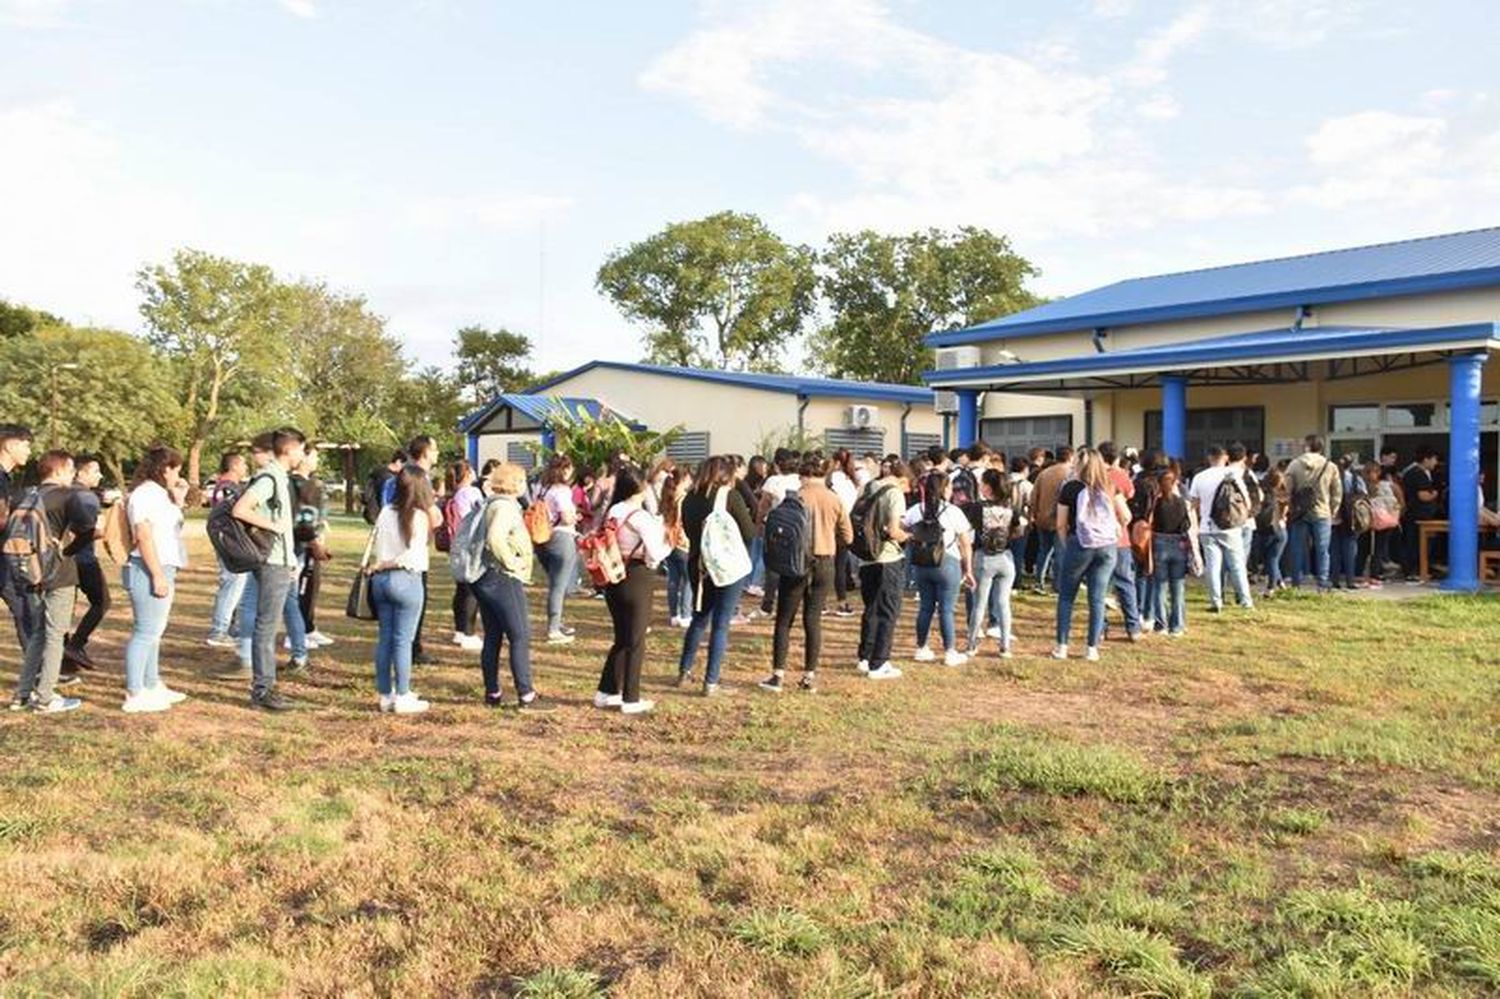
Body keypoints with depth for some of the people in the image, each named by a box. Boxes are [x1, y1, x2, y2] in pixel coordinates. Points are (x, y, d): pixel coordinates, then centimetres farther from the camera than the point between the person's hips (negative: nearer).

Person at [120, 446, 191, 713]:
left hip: (162, 570, 11)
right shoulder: (145, 494, -13)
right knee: (145, 632, -8)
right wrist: (158, 575, -23)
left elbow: (168, 528, 26)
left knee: (153, 631, 17)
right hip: (149, 571, -11)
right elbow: (144, 536, -21)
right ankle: (134, 695, -6)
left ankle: (152, 686, 27)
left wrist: (178, 501, 16)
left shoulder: (158, 494, 17)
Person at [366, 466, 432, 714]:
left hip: (380, 580, 6)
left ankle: (386, 695, 19)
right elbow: (412, 557, -13)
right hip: (406, 581, -5)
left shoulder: (386, 512, 4)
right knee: (403, 640, 0)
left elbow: (374, 549, 7)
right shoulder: (419, 516, -10)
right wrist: (381, 566, -5)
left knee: (384, 637, 11)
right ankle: (402, 698, 6)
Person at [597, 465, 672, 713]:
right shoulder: (642, 517, -16)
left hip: (614, 579, 6)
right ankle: (631, 700, 12)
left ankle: (606, 692, 24)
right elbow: (655, 554, -19)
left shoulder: (611, 513, 3)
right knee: (636, 642, 6)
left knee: (621, 639, 19)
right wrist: (668, 544, 2)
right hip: (637, 581, -6)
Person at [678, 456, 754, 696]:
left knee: (699, 619, 21)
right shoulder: (731, 496, -11)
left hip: (698, 565, 5)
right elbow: (749, 532, -10)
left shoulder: (691, 499, 2)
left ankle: (684, 672, 26)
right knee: (720, 624, 3)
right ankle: (711, 683, 5)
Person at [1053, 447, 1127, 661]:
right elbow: (1126, 517, 5)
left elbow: (1061, 525, 0)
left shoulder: (1070, 487, -2)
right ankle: (1092, 649, 9)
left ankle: (1062, 646, 8)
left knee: (1066, 597, 9)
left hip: (1079, 544, -2)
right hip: (1108, 546, 2)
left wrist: (1065, 546, 13)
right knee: (1097, 598, 7)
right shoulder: (1109, 487, 5)